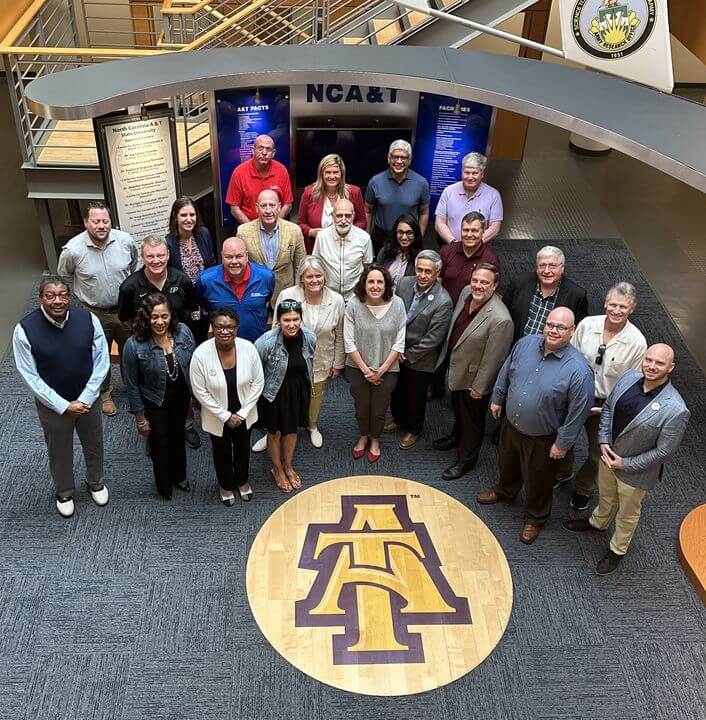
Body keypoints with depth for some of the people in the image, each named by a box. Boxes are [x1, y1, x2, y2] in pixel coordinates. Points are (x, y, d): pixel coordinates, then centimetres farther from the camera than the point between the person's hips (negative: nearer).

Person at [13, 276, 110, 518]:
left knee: (94, 445, 24)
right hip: (52, 404, -2)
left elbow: (101, 363, -11)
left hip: (88, 400, 2)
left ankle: (95, 482, 53)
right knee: (59, 451, 21)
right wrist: (64, 406, -17)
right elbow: (30, 376, -16)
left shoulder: (88, 319, -17)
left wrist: (84, 399, -15)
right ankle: (64, 492, 48)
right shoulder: (25, 329, -22)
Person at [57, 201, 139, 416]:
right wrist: (87, 290, 6)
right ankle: (104, 393, 40)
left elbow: (135, 262, 8)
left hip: (125, 308, 2)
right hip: (95, 313, -2)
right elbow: (64, 275, 1)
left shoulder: (125, 240, -15)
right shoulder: (73, 249, -21)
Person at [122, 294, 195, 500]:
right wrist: (140, 417, -9)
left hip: (182, 399, 4)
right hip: (155, 404, -4)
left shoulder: (183, 332, -18)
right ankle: (164, 485, 46)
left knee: (178, 437, 27)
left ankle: (179, 477, 55)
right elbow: (132, 385, -15)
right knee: (160, 444, 18)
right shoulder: (134, 346, -27)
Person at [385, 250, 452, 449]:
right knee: (396, 390, 27)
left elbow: (433, 339, -23)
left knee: (416, 397, 18)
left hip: (419, 359, -5)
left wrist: (407, 355, -16)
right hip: (396, 351, 5)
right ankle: (398, 419, 55)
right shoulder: (404, 283, -11)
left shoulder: (443, 302, -27)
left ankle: (413, 430, 44)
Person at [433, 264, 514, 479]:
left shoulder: (500, 319, -35)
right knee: (458, 409, 33)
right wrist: (447, 353, 15)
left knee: (472, 421, 18)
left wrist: (479, 387, -16)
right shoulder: (466, 292, -12)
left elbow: (493, 358, -25)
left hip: (473, 378, -7)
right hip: (455, 368, 7)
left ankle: (466, 460, 41)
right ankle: (457, 437, 61)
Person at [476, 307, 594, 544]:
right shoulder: (526, 343, -13)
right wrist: (497, 399, 12)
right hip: (511, 424, 5)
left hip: (542, 439, -5)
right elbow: (506, 372, 5)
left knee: (537, 480, 18)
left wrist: (562, 444, -14)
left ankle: (535, 518, 45)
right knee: (507, 463, 31)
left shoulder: (579, 370, -29)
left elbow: (578, 411, -21)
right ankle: (504, 491, 62)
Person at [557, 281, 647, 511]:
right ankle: (563, 472, 54)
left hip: (606, 406, -2)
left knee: (597, 453, 16)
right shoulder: (587, 324, -13)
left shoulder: (637, 343, -19)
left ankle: (583, 488, 45)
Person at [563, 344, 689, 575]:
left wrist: (626, 463, -17)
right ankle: (598, 522, 62)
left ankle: (617, 550, 48)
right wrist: (603, 441, -8)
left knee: (627, 514, 22)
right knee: (606, 497, 33)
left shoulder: (675, 410, -32)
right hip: (609, 455, 5)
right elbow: (607, 408, 1)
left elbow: (664, 451, -22)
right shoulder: (629, 377, -15)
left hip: (635, 471, -5)